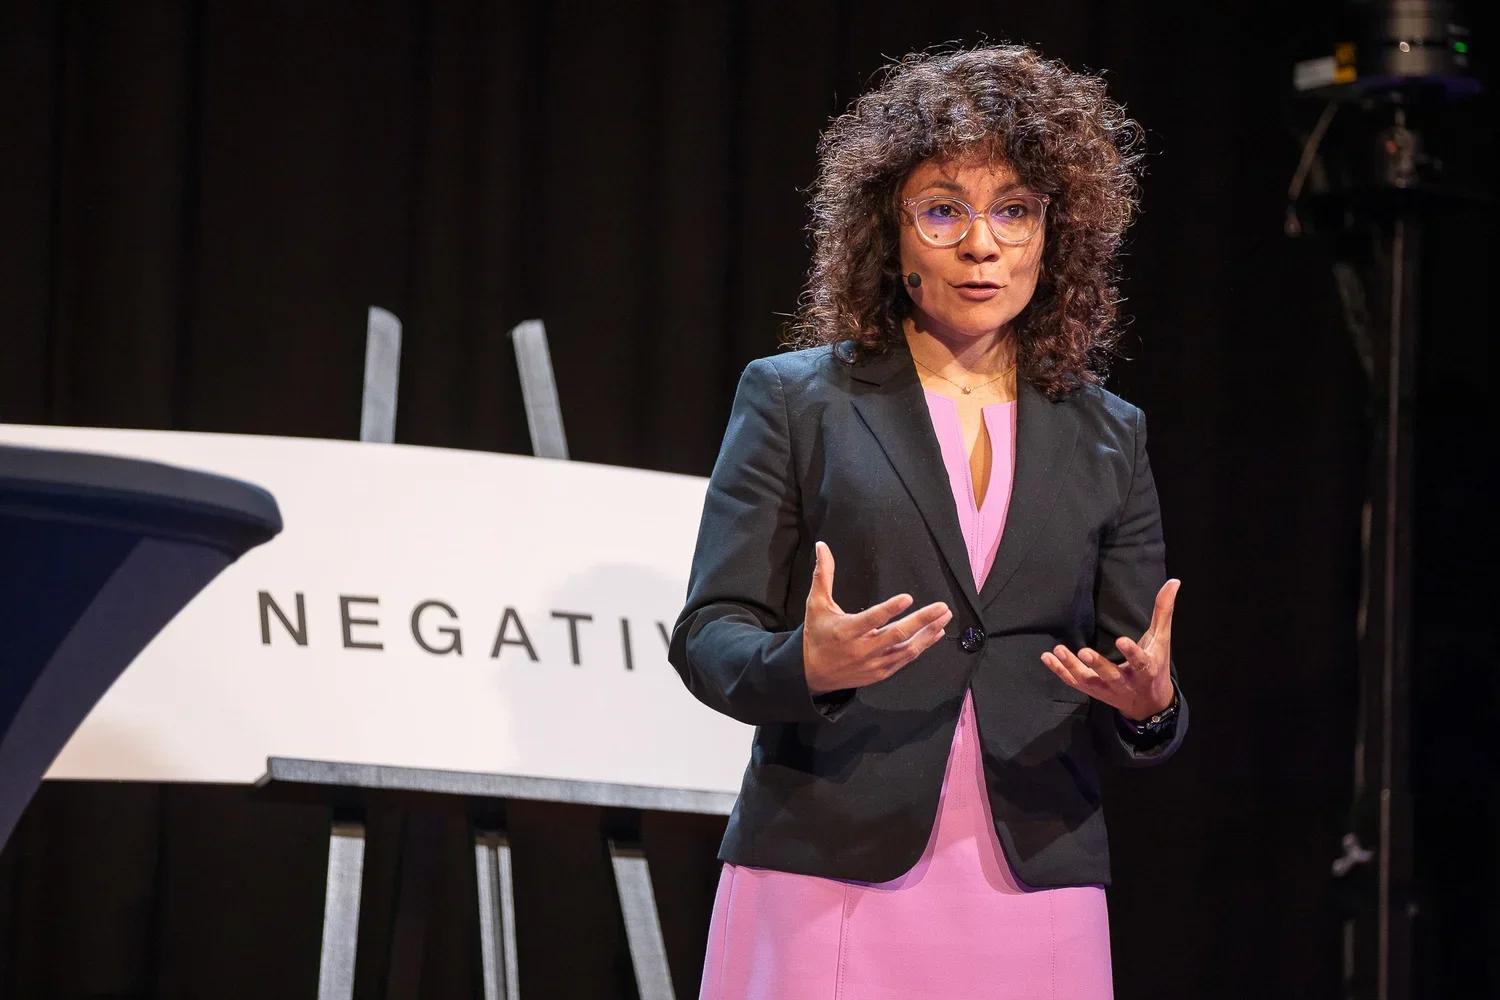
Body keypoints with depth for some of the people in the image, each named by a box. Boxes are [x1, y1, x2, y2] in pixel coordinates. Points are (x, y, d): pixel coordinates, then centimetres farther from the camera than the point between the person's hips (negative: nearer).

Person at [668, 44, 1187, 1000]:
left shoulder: (1108, 437, 13)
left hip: (1035, 897, 2)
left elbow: (1142, 711, 12)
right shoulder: (794, 398, 6)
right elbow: (708, 634, 1)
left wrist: (1149, 704, -11)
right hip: (828, 878, -2)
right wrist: (805, 665, -21)